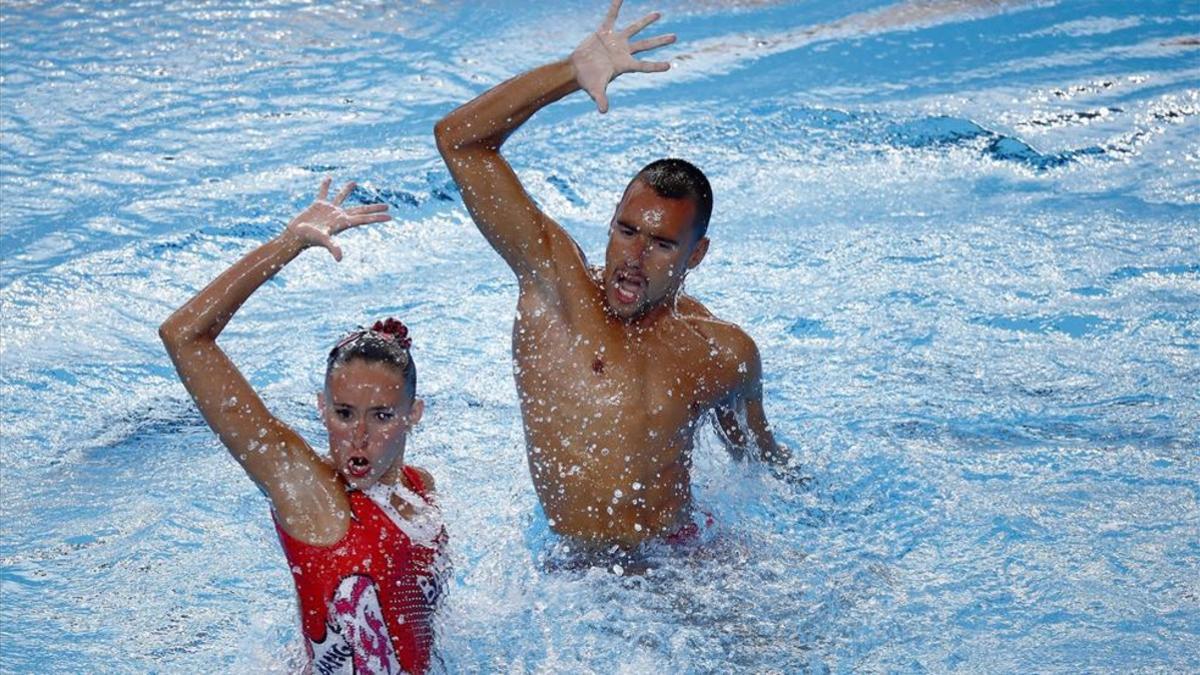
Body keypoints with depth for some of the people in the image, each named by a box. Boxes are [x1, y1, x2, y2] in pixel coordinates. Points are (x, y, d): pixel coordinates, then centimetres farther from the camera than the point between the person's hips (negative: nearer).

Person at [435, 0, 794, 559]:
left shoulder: (725, 355, 1)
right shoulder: (552, 278, -5)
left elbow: (754, 450, 24)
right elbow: (459, 139, -11)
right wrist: (573, 71, -19)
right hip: (572, 570, -1)